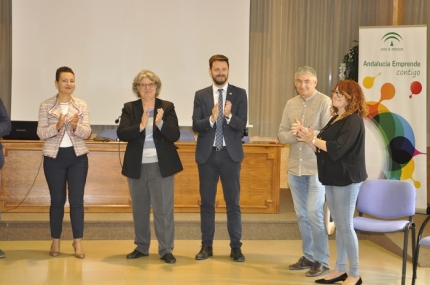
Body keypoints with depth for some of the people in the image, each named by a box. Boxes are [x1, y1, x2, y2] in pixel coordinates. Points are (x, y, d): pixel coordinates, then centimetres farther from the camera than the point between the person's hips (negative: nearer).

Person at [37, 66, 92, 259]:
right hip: (54, 157, -1)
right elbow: (41, 133, -5)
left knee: (77, 200, 1)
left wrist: (76, 126, -24)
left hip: (77, 157, 1)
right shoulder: (46, 105, 0)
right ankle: (55, 241, 17)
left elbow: (87, 133, -3)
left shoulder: (82, 105, 2)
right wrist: (57, 126, -22)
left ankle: (78, 241, 9)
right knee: (57, 200, 5)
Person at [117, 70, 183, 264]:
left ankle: (166, 250, 5)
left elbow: (175, 135, -9)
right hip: (137, 167, 2)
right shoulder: (129, 108, 3)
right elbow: (121, 134, -10)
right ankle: (141, 247, 24)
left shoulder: (167, 107, 0)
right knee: (139, 209, 12)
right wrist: (140, 126, -25)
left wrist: (160, 123, -25)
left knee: (164, 209, -1)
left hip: (161, 167, -2)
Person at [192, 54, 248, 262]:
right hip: (207, 154, 1)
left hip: (230, 154, -1)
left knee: (233, 202, 2)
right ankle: (207, 246, 16)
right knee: (207, 202, 7)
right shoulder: (201, 95, 4)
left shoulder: (239, 94, 1)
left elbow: (241, 125, -8)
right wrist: (211, 118, -23)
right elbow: (196, 125, -5)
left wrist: (228, 116, -27)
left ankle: (236, 247, 10)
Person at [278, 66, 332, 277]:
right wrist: (293, 135, -13)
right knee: (301, 215, 12)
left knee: (314, 214, -6)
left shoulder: (325, 102, -7)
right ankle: (308, 257, 24)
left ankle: (322, 262, 5)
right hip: (295, 168, 6)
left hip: (317, 168, -6)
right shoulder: (290, 104, 10)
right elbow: (281, 134, 7)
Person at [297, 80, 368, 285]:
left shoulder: (354, 120, -14)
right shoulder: (335, 119, 13)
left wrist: (313, 139, -14)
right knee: (339, 226, 13)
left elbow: (336, 149, -24)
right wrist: (309, 140, -4)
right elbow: (322, 150, 13)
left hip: (347, 179, -9)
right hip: (332, 178, 9)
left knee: (346, 226, -4)